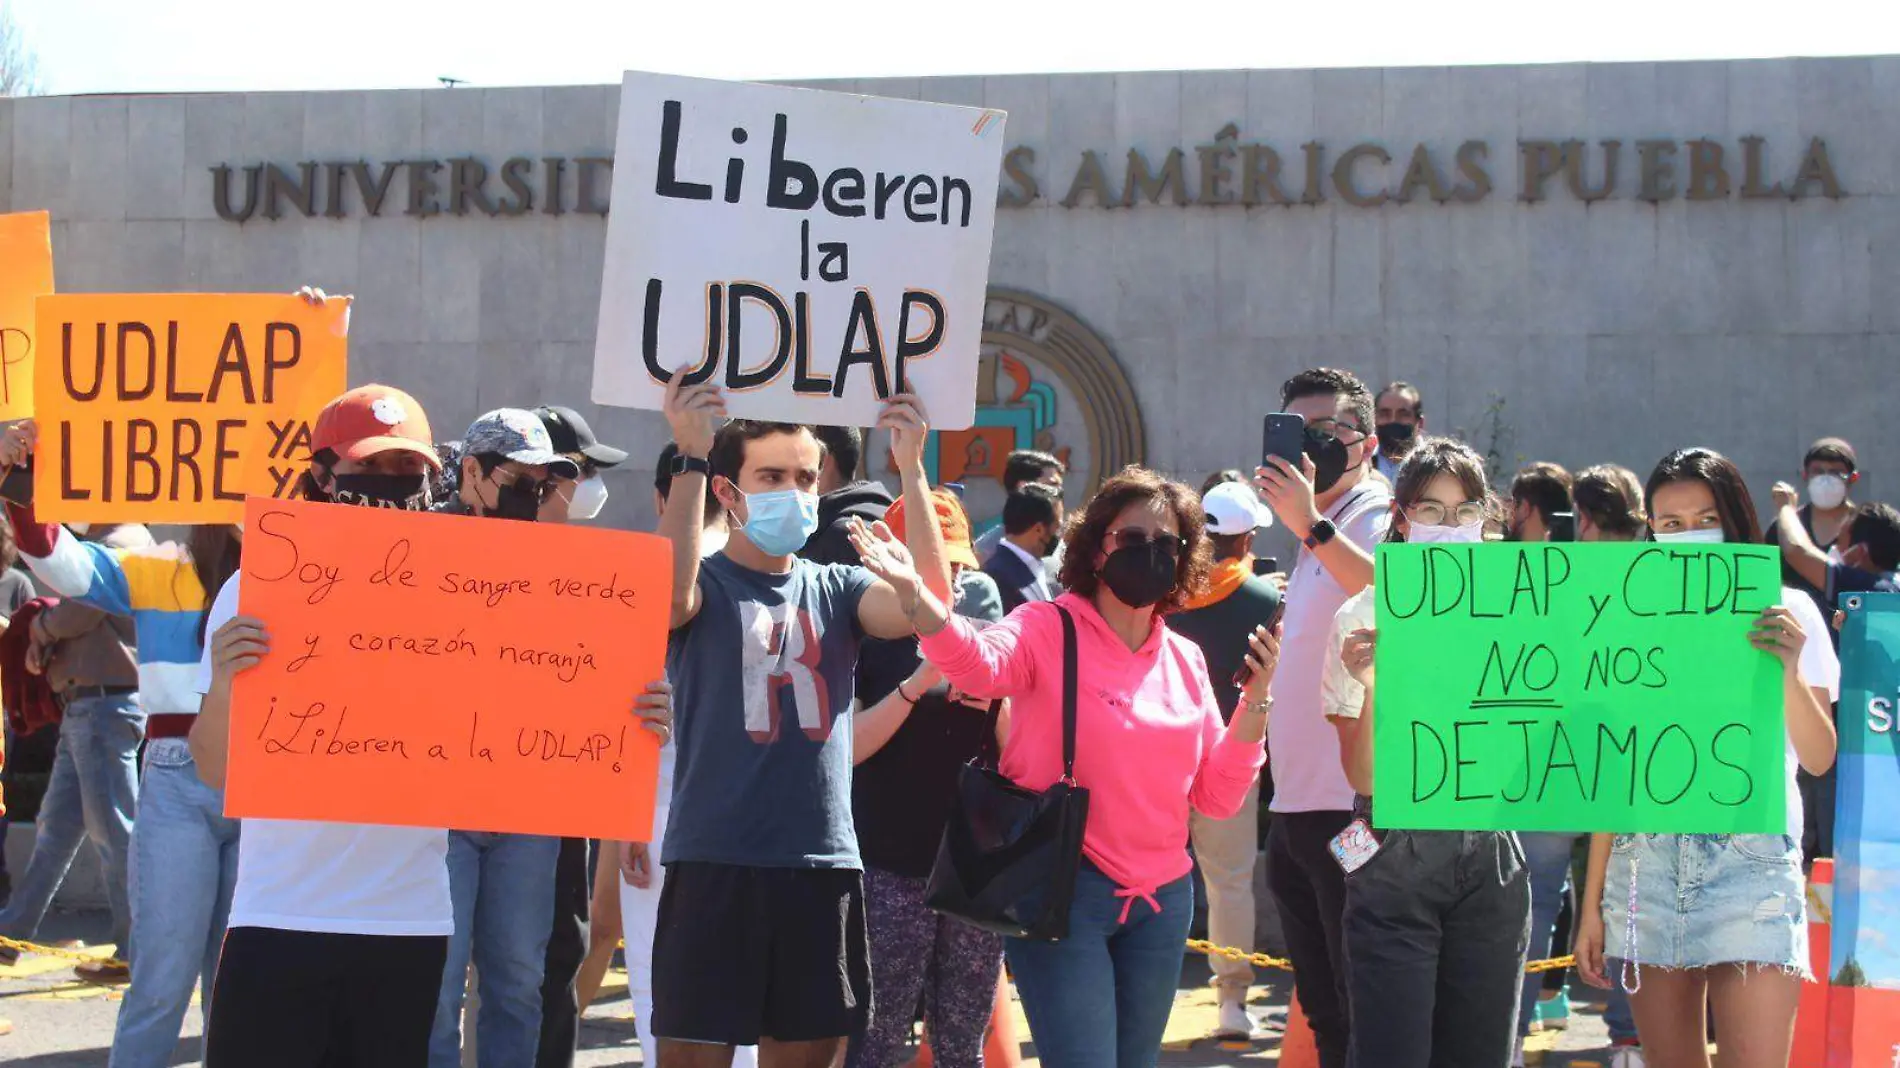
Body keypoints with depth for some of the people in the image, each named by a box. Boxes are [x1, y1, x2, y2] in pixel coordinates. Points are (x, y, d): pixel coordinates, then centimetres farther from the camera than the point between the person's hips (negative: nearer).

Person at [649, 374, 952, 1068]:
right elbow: (670, 594, -22)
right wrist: (690, 458, -24)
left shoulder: (835, 589, 11)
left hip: (823, 861, 4)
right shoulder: (705, 583, 2)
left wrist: (911, 469, -14)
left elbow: (925, 605, -7)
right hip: (715, 862, -4)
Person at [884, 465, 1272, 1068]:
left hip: (1161, 898, 6)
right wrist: (913, 594, -49)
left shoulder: (1185, 660, 9)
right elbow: (980, 664, -30)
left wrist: (1256, 701, -5)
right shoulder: (1048, 631, -6)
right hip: (1061, 890, -5)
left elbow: (1216, 798, 8)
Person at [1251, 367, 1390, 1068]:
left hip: (1352, 809, -10)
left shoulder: (1383, 522, -10)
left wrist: (1313, 527, -39)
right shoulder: (1317, 543, 19)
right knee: (1324, 1011, 16)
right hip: (1298, 806, 10)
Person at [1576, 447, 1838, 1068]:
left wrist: (1788, 670, -22)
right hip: (1646, 860, 3)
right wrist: (1592, 904, 10)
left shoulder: (1783, 612, 4)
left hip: (1750, 860, -3)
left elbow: (1817, 758, -4)